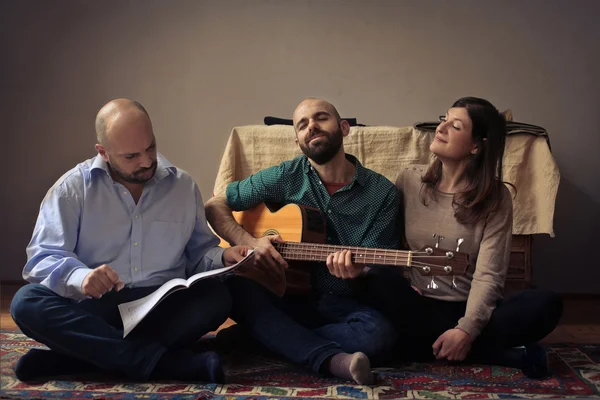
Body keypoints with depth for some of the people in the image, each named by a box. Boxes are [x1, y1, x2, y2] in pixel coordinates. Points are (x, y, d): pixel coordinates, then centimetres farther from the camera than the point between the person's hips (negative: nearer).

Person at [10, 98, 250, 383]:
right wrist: (80, 277, -28)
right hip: (94, 308, -1)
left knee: (217, 296, -27)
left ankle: (93, 356, -28)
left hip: (165, 308, 1)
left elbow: (198, 253, 14)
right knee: (26, 302, -29)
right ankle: (163, 362, -37)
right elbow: (42, 257, -6)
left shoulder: (183, 185, 8)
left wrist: (223, 257, -9)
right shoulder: (73, 187, 0)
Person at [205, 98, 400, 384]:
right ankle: (334, 360, -33)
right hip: (286, 297, 1)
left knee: (378, 333, -34)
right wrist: (249, 243, -12)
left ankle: (271, 339, -15)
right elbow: (214, 206, 6)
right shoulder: (285, 177, 2)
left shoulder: (381, 192, 0)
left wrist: (357, 269, -27)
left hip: (342, 305, 0)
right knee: (231, 284, -30)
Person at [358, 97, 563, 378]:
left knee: (546, 304, -26)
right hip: (420, 307, 2)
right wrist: (400, 289, -11)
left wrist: (467, 330, -25)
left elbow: (488, 274, -12)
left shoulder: (495, 198, -4)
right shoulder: (409, 181, 3)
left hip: (470, 310, -2)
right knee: (378, 281, -31)